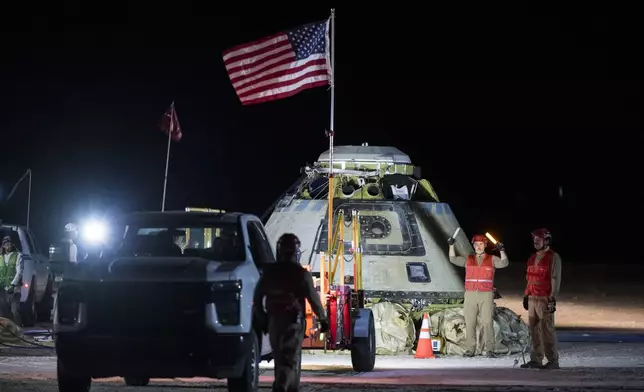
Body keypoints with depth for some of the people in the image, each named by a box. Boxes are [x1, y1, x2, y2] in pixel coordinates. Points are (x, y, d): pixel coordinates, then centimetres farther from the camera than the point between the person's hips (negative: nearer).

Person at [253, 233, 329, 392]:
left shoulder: (269, 273, 5)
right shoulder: (301, 274, -9)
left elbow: (257, 298, 7)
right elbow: (313, 299, -7)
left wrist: (262, 319, 17)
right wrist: (323, 318, 6)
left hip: (273, 321, 5)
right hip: (293, 322, -5)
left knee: (280, 359, 18)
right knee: (290, 360, -9)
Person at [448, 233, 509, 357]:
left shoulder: (492, 259, 9)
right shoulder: (468, 259, 15)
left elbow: (504, 263, -4)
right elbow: (453, 259, 11)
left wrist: (501, 250, -18)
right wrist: (451, 246, 0)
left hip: (486, 295, -2)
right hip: (470, 295, 2)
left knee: (487, 322, -8)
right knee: (470, 323, 0)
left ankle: (489, 349, -7)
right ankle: (470, 349, 3)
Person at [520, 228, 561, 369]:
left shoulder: (553, 257, -6)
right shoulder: (532, 258, 18)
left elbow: (555, 279, -11)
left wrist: (553, 299, -16)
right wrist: (526, 295, 20)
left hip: (545, 299, -8)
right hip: (532, 298, 8)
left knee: (547, 330, -9)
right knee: (534, 330, 7)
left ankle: (553, 360, -6)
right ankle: (536, 359, 11)